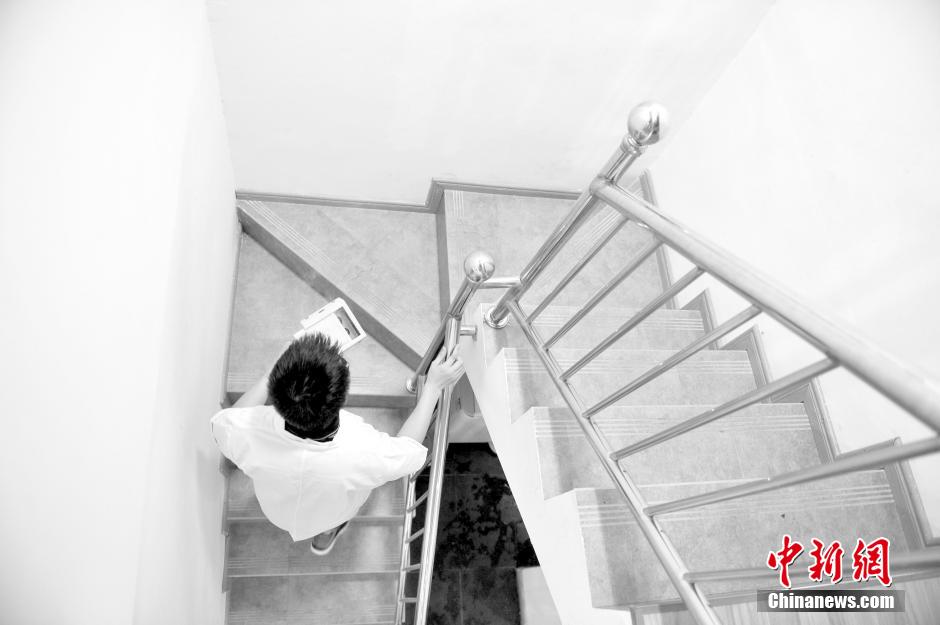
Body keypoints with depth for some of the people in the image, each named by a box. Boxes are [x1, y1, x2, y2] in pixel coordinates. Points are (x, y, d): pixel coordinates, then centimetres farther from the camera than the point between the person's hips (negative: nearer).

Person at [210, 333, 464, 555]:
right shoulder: (365, 453, -45)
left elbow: (224, 420, -14)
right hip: (332, 515, -1)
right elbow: (409, 449, -20)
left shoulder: (248, 435, -41)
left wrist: (274, 370, -14)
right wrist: (434, 385, -14)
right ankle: (326, 535, 45)